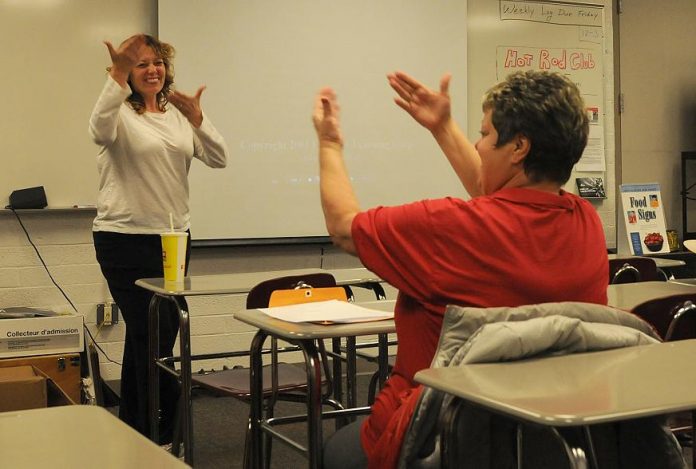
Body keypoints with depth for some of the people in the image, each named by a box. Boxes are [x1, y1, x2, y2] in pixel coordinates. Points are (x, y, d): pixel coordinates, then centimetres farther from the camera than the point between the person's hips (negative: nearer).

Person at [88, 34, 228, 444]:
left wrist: (196, 117, -13)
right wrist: (118, 76, -41)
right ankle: (161, 437, 8)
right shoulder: (121, 113, -6)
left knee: (144, 336, 16)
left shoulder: (179, 116, 11)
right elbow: (101, 130, -30)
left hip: (174, 237, 6)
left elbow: (219, 158, 1)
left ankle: (133, 429, 30)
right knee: (155, 337, -5)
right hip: (126, 239, -6)